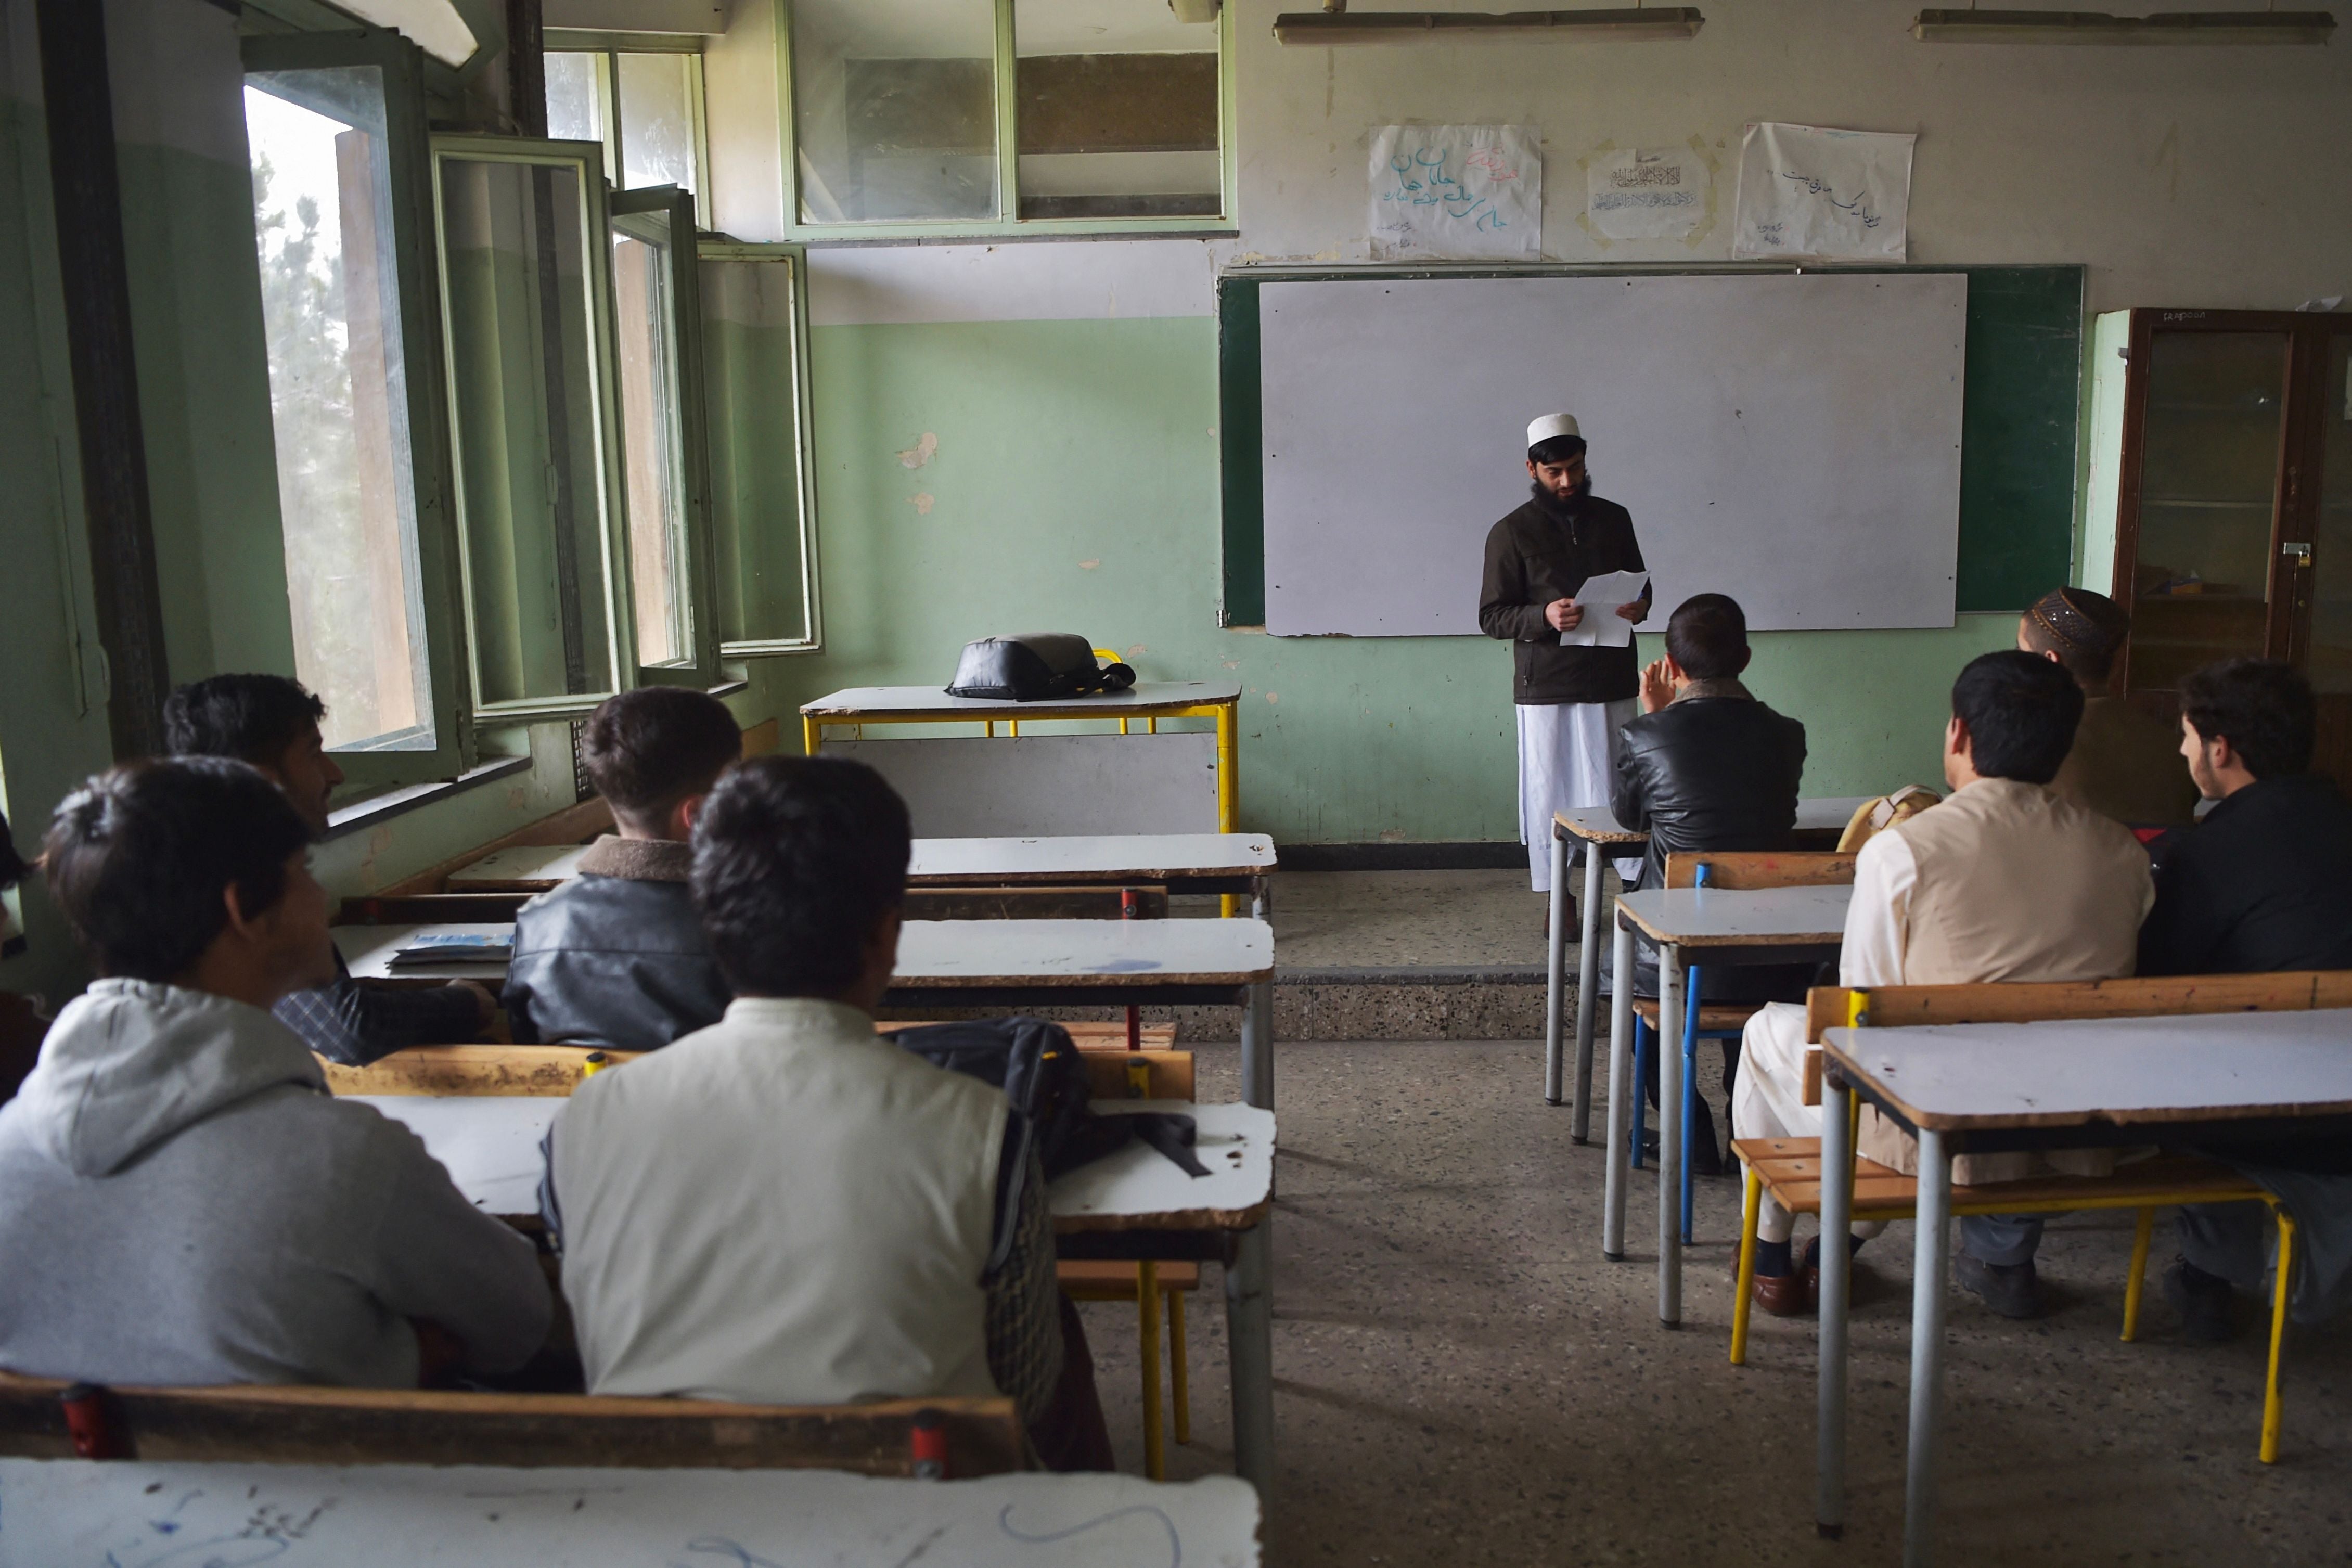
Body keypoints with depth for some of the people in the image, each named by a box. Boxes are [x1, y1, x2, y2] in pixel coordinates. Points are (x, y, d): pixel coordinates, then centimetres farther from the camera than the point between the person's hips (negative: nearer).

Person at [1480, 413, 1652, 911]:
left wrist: (1639, 607, -6)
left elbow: (1641, 585, 19)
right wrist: (1544, 617, -22)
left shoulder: (1614, 519, 9)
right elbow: (1492, 616, -4)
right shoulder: (1512, 533, -2)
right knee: (1550, 794, 4)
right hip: (1545, 686, -2)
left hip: (1612, 680, 2)